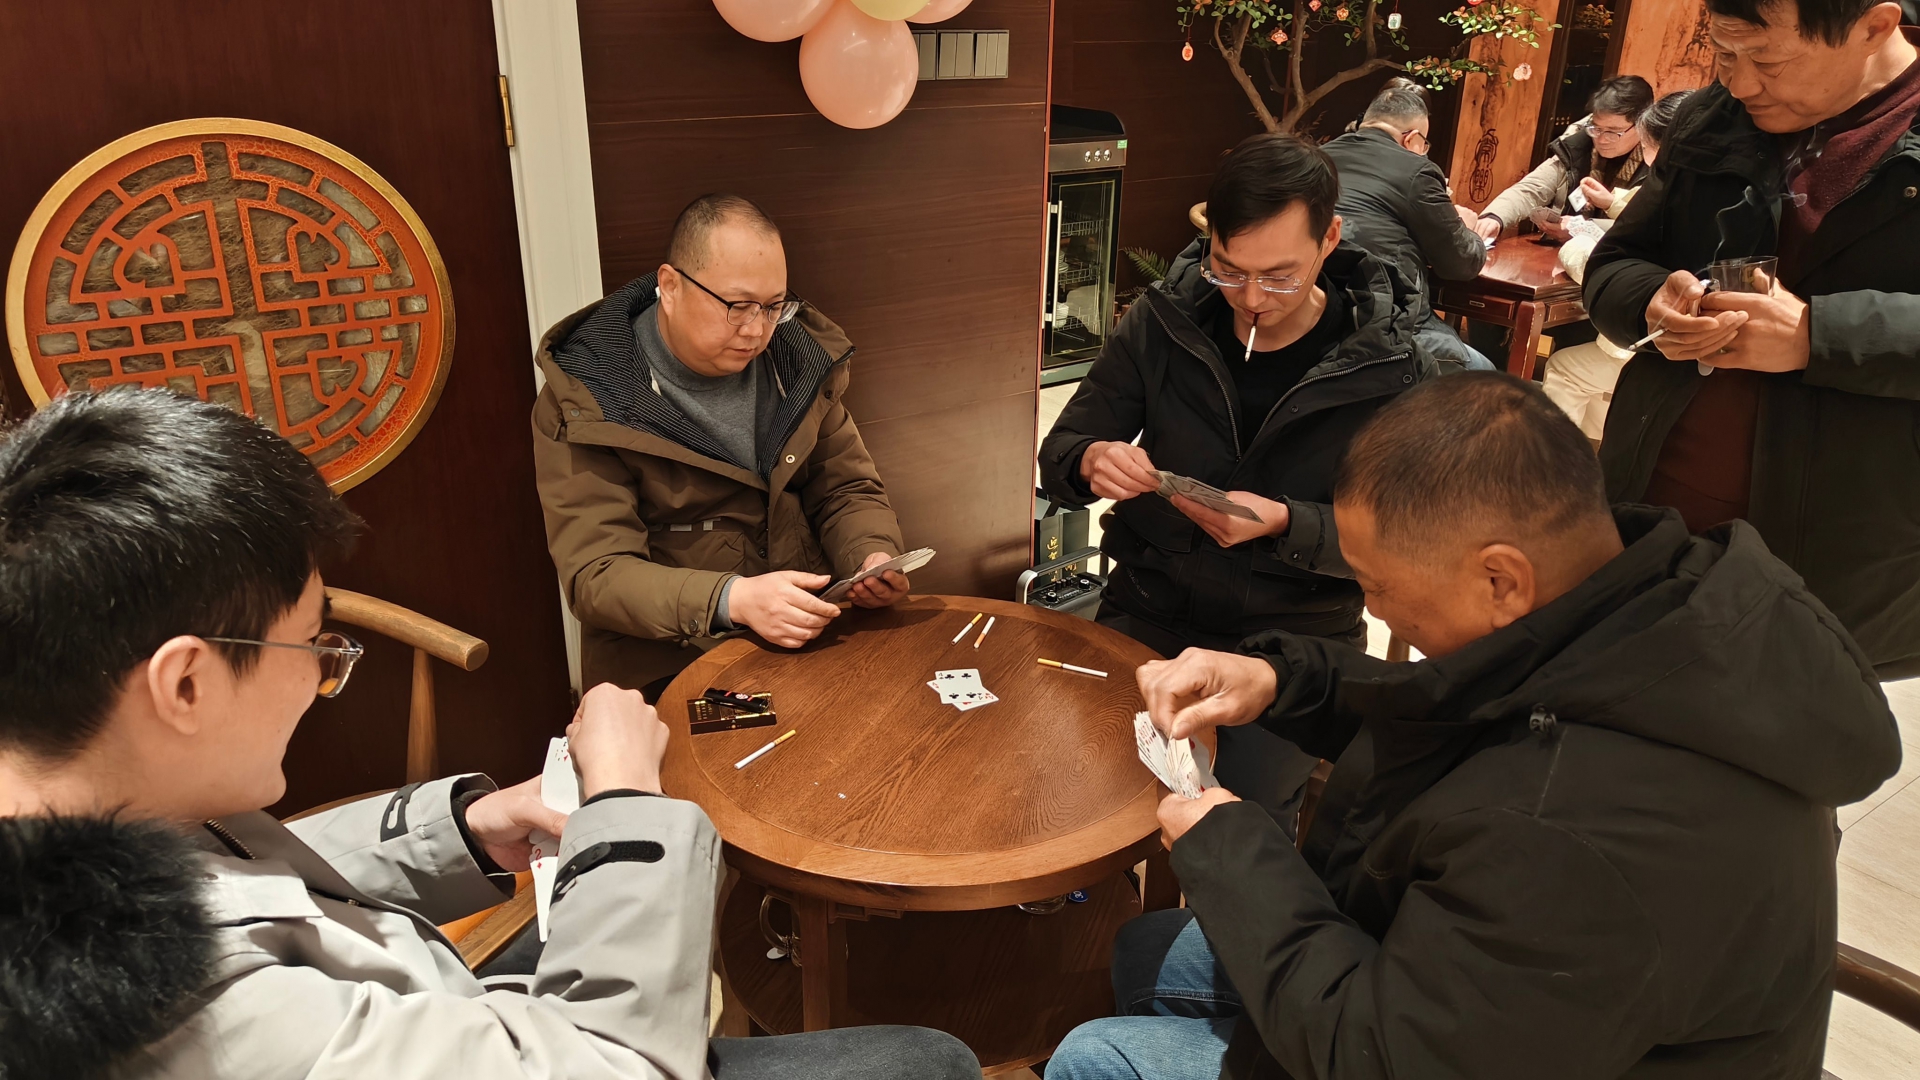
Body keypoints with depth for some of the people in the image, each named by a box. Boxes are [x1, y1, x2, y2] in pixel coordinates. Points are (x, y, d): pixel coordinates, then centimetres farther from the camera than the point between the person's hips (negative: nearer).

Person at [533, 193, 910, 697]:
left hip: (807, 640, 5)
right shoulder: (583, 402, -8)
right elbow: (596, 575, -13)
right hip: (665, 669, -4)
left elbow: (847, 490, 14)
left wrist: (874, 559, -9)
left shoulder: (800, 360, 7)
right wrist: (734, 599, -29)